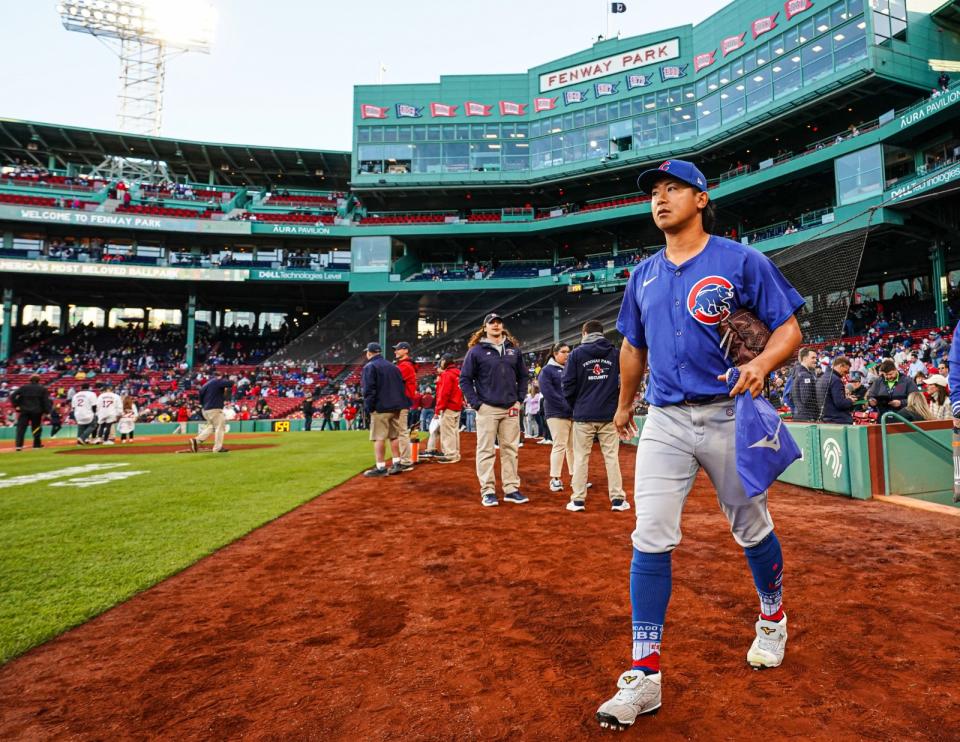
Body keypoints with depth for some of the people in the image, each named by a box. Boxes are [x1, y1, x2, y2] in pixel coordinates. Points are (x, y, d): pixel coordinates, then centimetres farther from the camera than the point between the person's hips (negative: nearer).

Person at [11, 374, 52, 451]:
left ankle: (19, 445, -10)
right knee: (36, 427, 11)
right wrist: (47, 412, -5)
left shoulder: (23, 387, 6)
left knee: (21, 428, 1)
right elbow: (46, 401, -5)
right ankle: (37, 444, 17)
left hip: (24, 410, 1)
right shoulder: (42, 389, 1)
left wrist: (16, 406, 2)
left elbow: (12, 396, -2)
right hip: (37, 411, -1)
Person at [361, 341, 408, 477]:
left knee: (379, 438, -4)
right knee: (394, 436, 14)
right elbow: (401, 386, 15)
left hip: (380, 407, -7)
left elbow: (369, 390, -14)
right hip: (396, 407, 7)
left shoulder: (370, 367, -5)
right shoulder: (393, 366, 17)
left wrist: (368, 407, -10)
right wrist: (398, 404, 15)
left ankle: (381, 467, -5)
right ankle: (396, 464, 17)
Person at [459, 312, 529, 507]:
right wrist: (476, 404, -8)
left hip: (510, 409, 4)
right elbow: (465, 379, -1)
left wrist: (519, 400, 8)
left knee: (510, 450, 8)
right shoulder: (476, 351, -1)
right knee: (486, 451, 0)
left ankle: (511, 489, 17)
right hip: (487, 409, -4)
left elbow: (523, 376, 18)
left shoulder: (514, 349, 11)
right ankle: (488, 491, 8)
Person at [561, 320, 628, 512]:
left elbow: (568, 383, -3)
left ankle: (578, 500, 6)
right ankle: (617, 499, 9)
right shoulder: (615, 354, 4)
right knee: (611, 456, 6)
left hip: (583, 416, -1)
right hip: (609, 415, 1)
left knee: (581, 457, 5)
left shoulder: (577, 353, -1)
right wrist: (614, 401, 14)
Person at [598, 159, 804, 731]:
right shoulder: (645, 275, 12)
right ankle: (645, 677, 3)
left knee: (752, 530, 15)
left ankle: (773, 619, 45)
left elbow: (790, 329, -4)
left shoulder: (741, 260, -2)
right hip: (665, 421, 3)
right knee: (650, 540, -5)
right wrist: (625, 404, 28)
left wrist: (763, 363, -25)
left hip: (728, 415, -2)